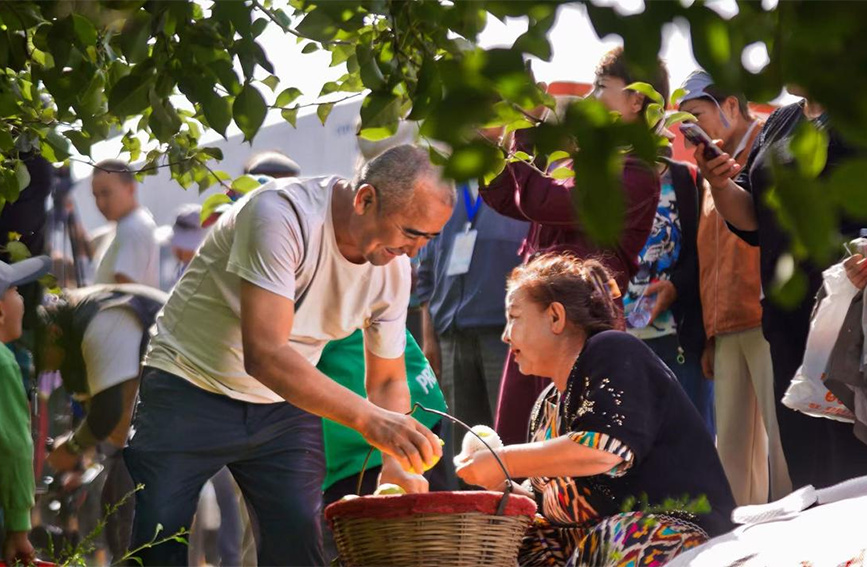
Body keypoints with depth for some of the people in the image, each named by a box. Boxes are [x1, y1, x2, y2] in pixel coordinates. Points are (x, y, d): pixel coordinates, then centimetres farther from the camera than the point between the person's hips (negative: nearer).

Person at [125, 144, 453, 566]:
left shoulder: (394, 268, -6)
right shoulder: (281, 214, -28)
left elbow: (387, 381, 6)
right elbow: (264, 356, -36)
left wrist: (395, 461, -14)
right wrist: (369, 419, -43)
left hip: (285, 408, 6)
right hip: (190, 386, -5)